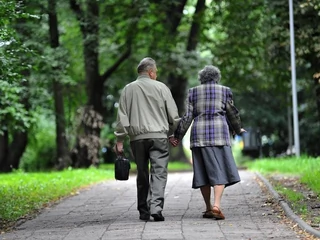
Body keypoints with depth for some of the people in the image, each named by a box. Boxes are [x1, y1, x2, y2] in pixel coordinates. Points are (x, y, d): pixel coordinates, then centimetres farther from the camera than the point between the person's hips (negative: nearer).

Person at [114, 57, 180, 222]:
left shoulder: (128, 89, 8)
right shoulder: (161, 87, 3)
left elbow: (122, 117, 4)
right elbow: (173, 115, 4)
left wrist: (120, 139, 7)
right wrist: (174, 133, 18)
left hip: (137, 138, 3)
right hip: (159, 136, -2)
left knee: (142, 175, 11)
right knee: (159, 172, -5)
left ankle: (144, 211, 14)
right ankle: (156, 207, -20)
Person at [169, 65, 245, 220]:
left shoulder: (193, 92, 7)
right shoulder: (224, 91, 4)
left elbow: (187, 117, 2)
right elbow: (232, 113, 10)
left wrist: (178, 136, 8)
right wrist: (238, 129, 27)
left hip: (199, 135, 2)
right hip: (219, 134, -2)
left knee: (203, 172, 8)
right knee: (219, 171, -4)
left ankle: (208, 208, 12)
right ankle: (216, 206, -20)